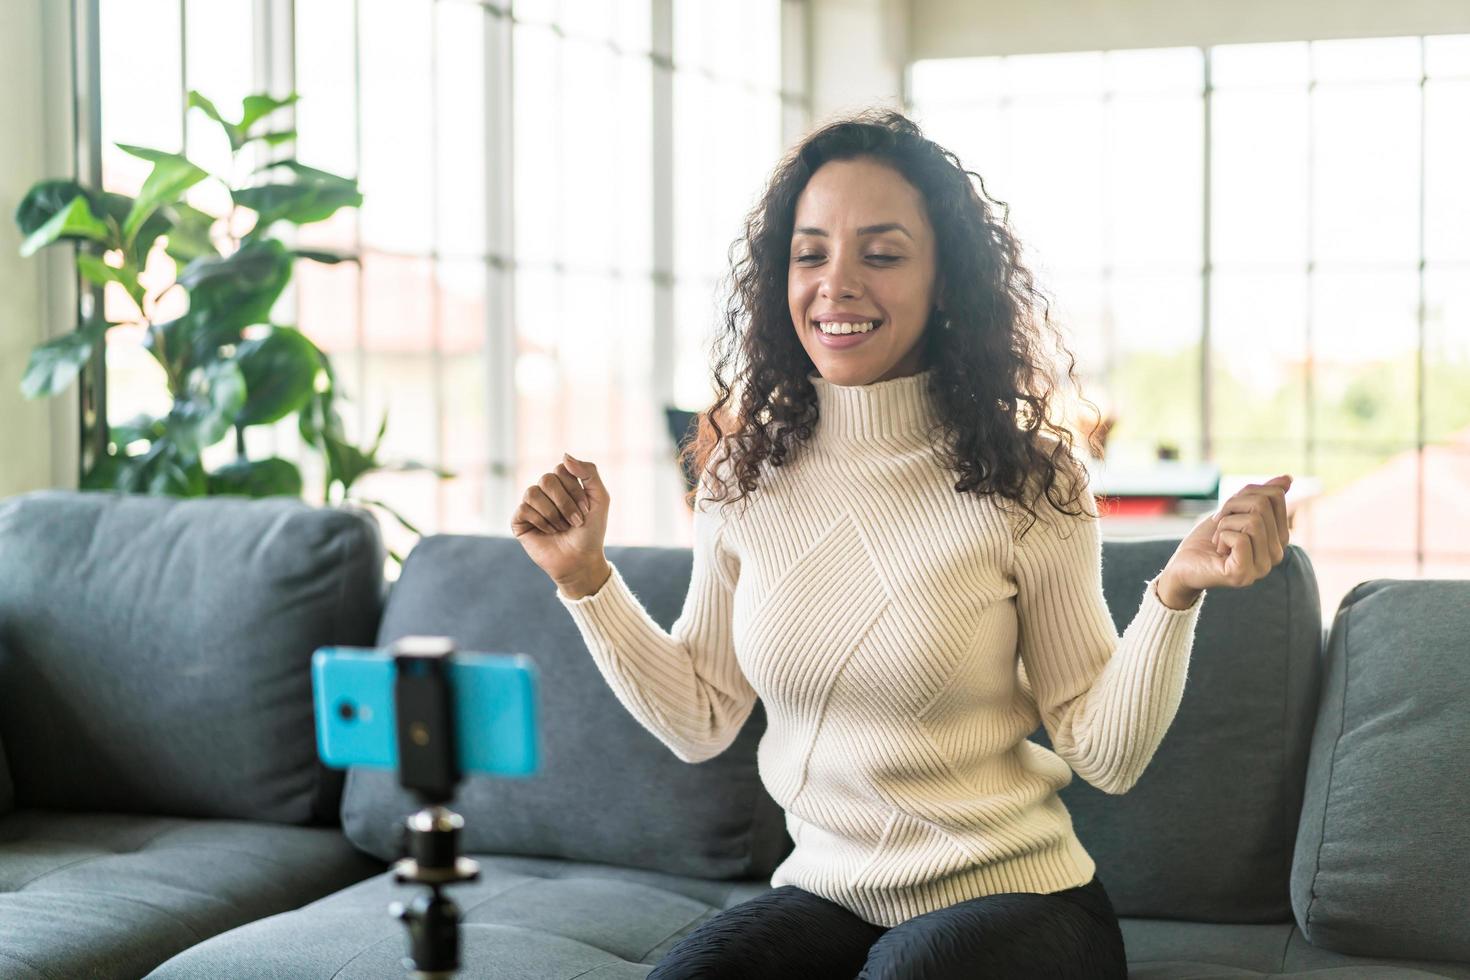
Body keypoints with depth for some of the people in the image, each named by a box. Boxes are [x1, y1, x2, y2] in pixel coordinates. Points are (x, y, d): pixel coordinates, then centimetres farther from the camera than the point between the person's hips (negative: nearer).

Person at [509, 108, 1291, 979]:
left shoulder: (1025, 481, -10)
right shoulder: (744, 474, 1)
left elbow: (1106, 754, -9)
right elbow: (701, 720, 7)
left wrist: (1177, 590, -22)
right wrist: (585, 578, 0)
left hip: (1011, 895, -2)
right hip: (826, 897, 3)